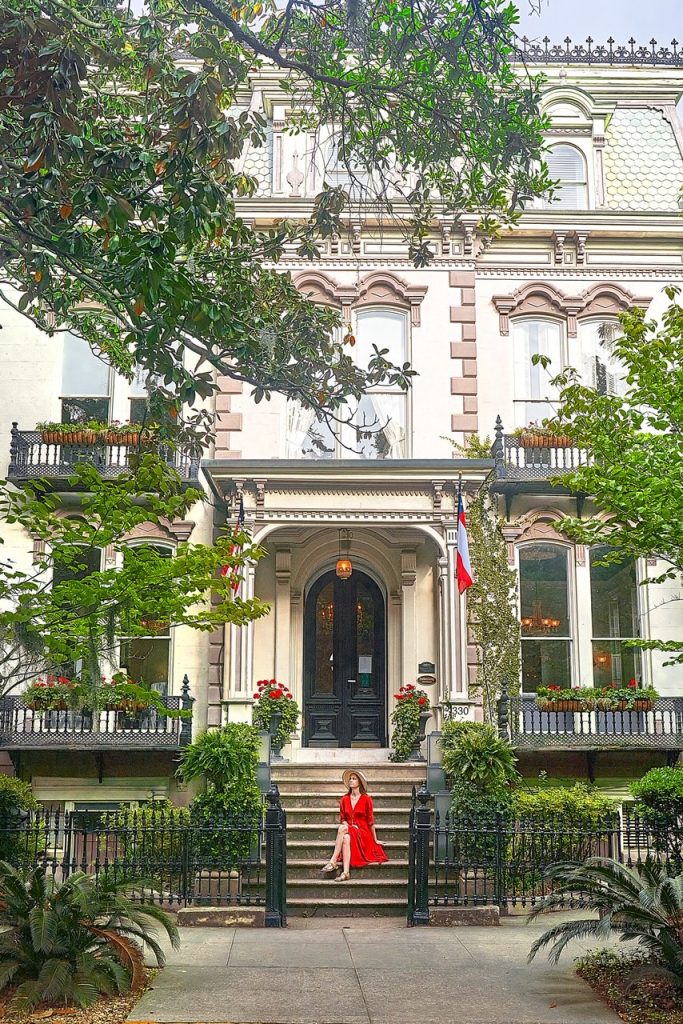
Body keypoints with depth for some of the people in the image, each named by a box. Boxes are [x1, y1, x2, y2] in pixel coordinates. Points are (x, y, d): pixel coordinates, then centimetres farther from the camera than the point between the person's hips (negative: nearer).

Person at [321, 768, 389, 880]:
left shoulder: (366, 799, -1)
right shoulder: (344, 799, 9)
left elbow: (370, 821, 1)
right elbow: (342, 819, 14)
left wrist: (375, 840, 2)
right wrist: (350, 825, -7)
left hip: (363, 833, -3)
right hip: (348, 832, 3)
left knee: (342, 828, -33)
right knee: (346, 838, -34)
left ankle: (333, 861, -36)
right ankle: (345, 873, -44)